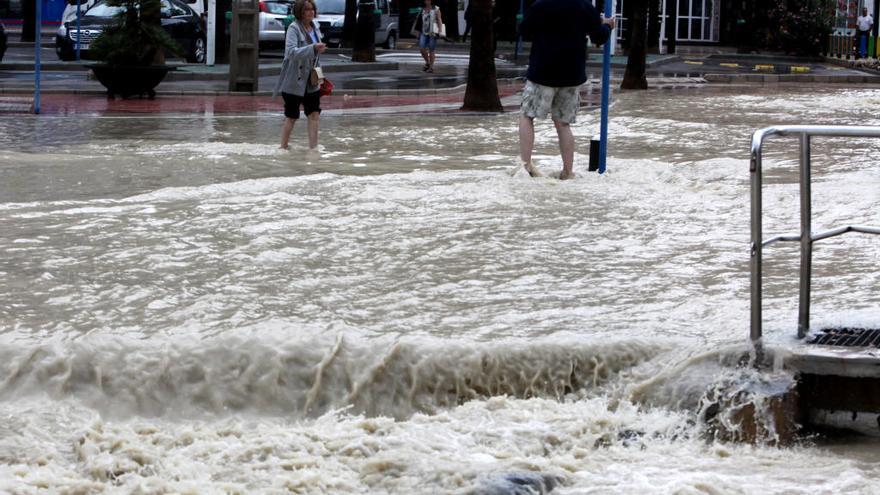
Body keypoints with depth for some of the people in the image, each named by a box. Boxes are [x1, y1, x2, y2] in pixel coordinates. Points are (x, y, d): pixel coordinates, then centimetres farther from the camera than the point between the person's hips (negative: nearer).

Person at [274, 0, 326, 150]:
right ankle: (283, 148, 17)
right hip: (294, 81, -6)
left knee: (314, 115, 1)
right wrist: (313, 48, -39)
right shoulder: (294, 29, -15)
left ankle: (313, 148, 4)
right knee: (291, 117, 3)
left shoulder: (314, 28, 8)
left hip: (311, 82, 6)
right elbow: (291, 52, -28)